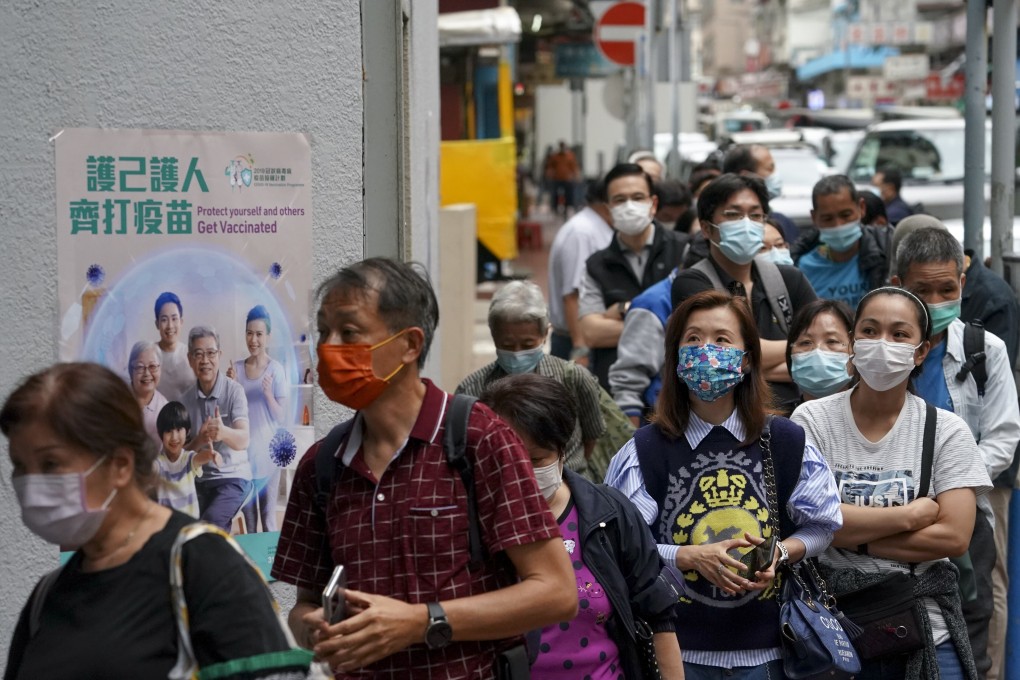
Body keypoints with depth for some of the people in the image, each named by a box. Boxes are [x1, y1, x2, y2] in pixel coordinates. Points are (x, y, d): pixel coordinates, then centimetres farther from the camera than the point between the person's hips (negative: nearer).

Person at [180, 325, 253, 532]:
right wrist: (199, 440, -21)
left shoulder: (234, 391, -11)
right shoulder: (186, 399, 2)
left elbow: (243, 440, -23)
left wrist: (223, 432, -46)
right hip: (199, 480, 5)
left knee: (211, 521, -27)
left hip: (233, 477, -5)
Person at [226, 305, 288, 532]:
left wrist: (268, 394, -23)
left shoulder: (276, 370, -7)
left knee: (269, 519, -2)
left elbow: (281, 418, -6)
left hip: (267, 453, -4)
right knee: (248, 520, 11)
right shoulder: (236, 368, 6)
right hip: (243, 452, 4)